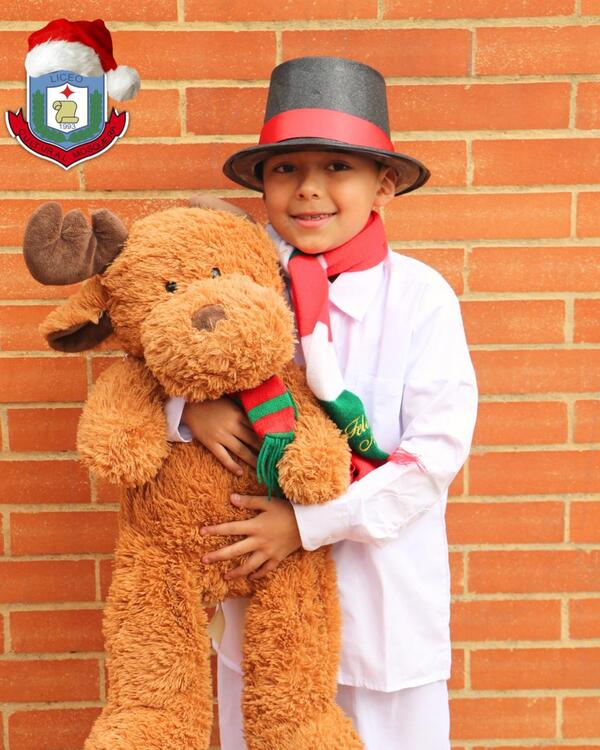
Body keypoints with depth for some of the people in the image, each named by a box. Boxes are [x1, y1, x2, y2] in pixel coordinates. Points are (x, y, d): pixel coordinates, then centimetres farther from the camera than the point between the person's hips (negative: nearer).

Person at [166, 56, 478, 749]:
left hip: (383, 589, -2)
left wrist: (308, 523, -18)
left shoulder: (418, 295, -12)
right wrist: (187, 408, -19)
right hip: (258, 587, 2)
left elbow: (438, 448, -14)